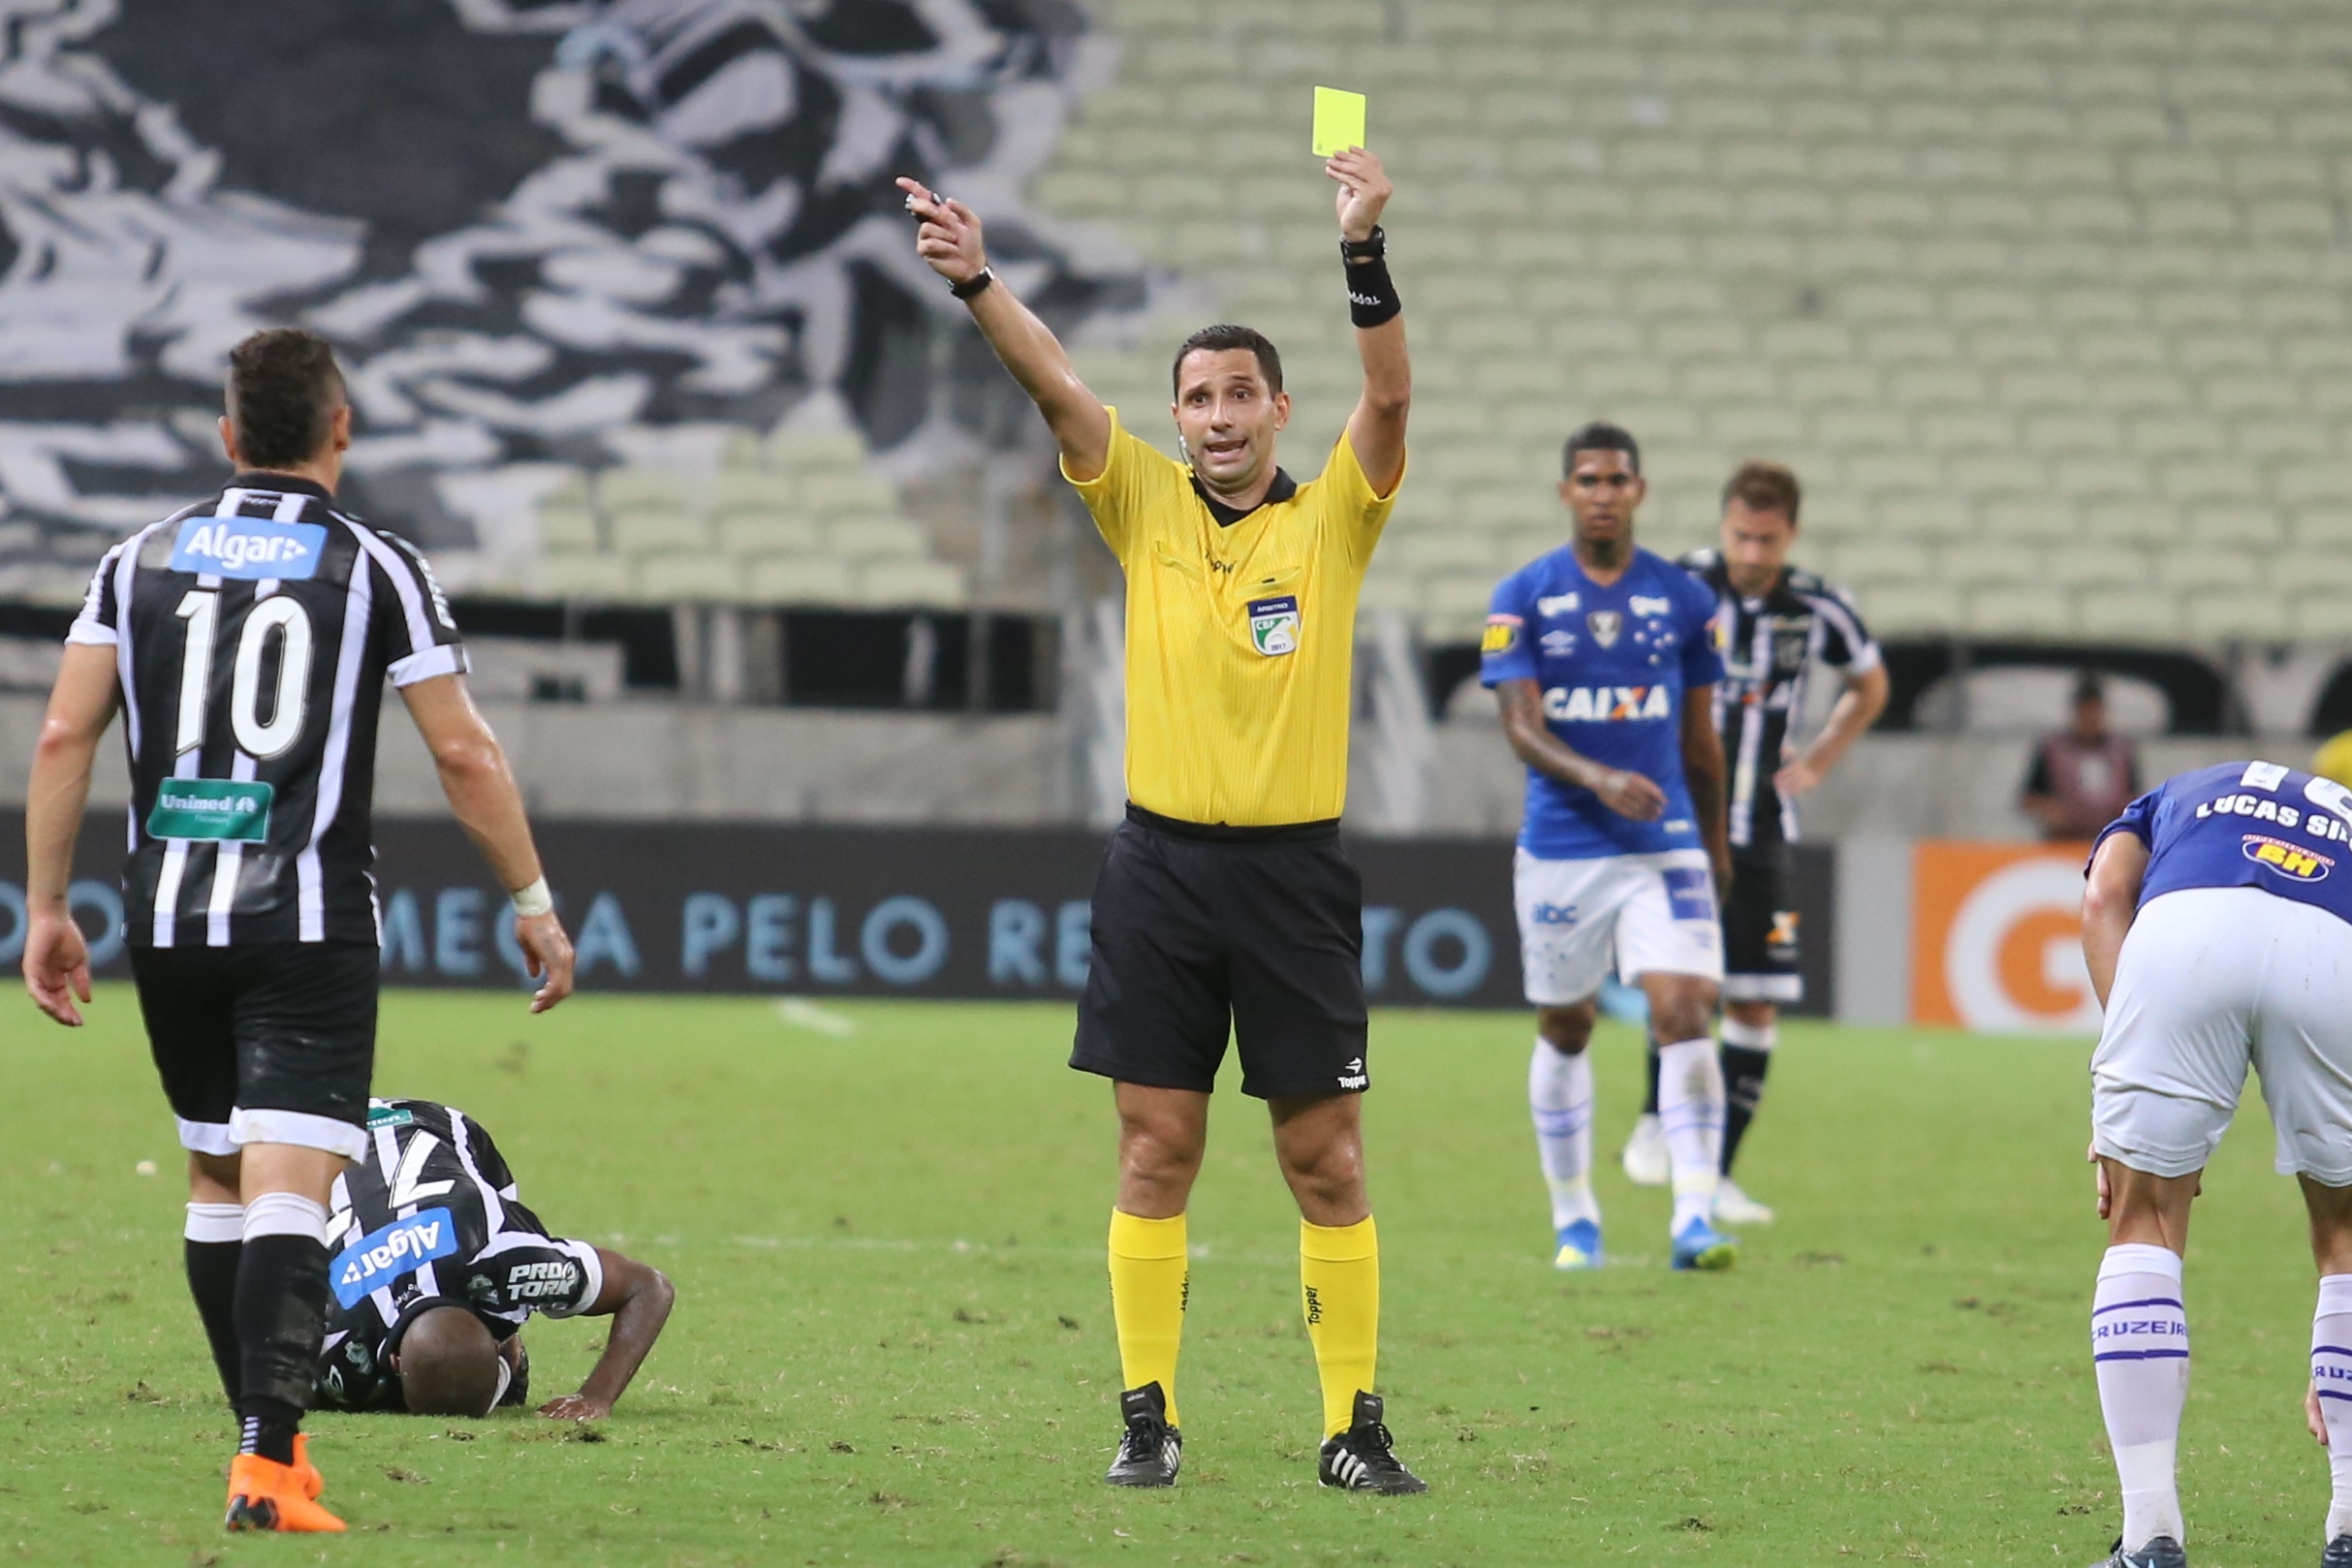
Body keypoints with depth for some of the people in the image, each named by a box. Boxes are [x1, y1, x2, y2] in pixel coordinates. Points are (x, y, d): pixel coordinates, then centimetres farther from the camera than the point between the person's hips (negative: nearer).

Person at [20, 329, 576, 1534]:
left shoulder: (143, 560, 8)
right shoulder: (374, 570, -1)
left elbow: (64, 737, 4)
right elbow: (463, 754, -2)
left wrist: (45, 910, 10)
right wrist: (533, 903, 7)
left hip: (168, 920, 4)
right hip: (309, 921, -3)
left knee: (215, 1174, 17)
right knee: (286, 1191, -9)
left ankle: (266, 1434, 24)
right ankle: (267, 1461, -22)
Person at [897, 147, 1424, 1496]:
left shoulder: (1334, 515, 2)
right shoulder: (1146, 505, 6)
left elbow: (1389, 393, -13)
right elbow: (1058, 386, -6)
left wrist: (1365, 251, -27)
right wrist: (975, 282, -21)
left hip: (1296, 867, -1)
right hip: (1163, 865, 1)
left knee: (1327, 1161, 0)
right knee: (1156, 1154, 1)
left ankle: (1356, 1424, 5)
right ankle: (1150, 1419, 7)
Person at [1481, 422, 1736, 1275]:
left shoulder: (1684, 599, 4)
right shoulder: (1523, 598, -2)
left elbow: (1699, 736, 13)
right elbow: (1521, 727, -10)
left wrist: (1715, 844, 18)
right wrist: (1598, 778, -27)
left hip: (1665, 847, 0)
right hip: (1559, 847, 0)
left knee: (1686, 1011, -15)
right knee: (1564, 1029, 10)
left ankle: (1695, 1218, -17)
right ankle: (1573, 1218, 25)